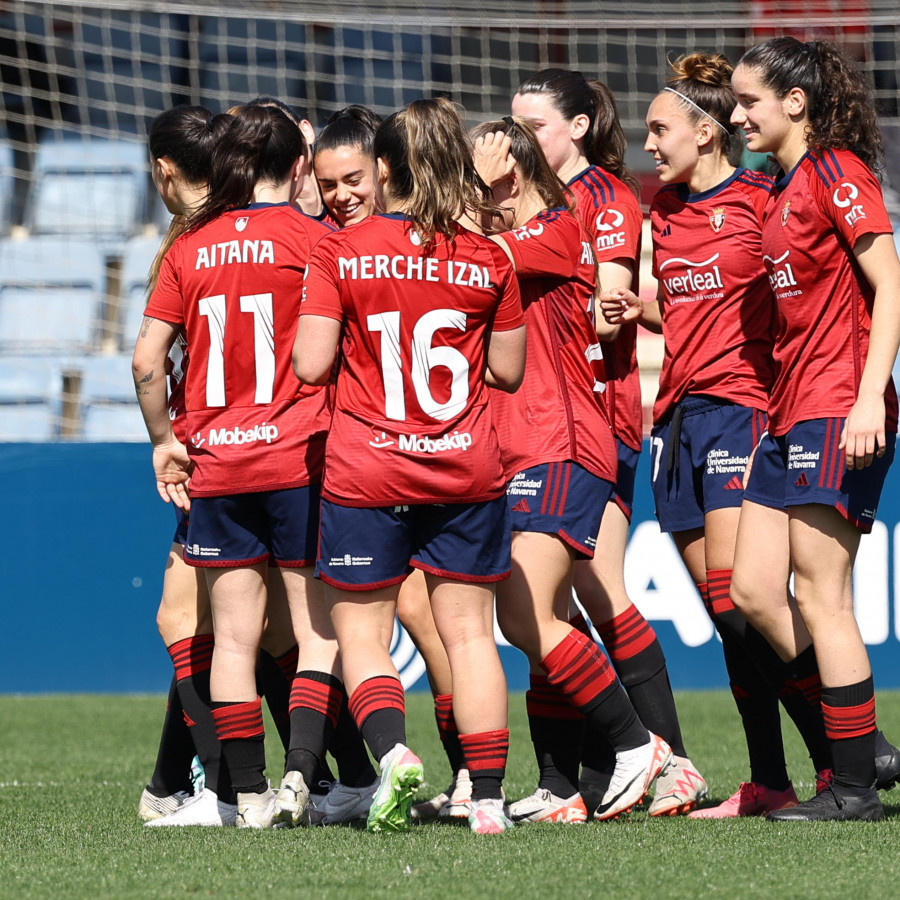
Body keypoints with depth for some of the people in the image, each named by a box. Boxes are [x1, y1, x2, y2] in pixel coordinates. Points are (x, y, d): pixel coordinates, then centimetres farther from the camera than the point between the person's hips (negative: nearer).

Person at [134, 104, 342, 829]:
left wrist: (163, 440, 13)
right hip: (300, 456, -3)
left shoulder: (190, 247, 6)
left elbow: (147, 357, 4)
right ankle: (299, 775, -14)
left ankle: (249, 794, 5)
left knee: (234, 635, 6)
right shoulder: (313, 238, -4)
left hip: (215, 463, 4)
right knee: (320, 628, 1)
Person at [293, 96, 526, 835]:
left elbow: (310, 364, -9)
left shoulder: (340, 253, -6)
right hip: (467, 469, 2)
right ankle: (487, 795, 4)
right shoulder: (488, 260, -1)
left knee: (361, 632, 8)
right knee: (469, 630, 8)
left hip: (365, 470, -2)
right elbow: (508, 370, 5)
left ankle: (392, 749, -17)